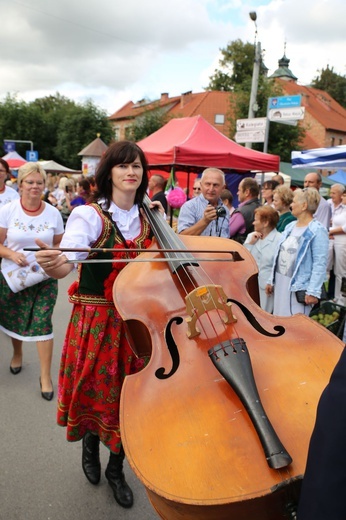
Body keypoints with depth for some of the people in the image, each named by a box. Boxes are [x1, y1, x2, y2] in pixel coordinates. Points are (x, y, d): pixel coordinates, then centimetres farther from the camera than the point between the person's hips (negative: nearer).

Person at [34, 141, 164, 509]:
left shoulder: (146, 216, 3)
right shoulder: (89, 215, -13)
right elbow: (66, 264, -29)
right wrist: (52, 265, -48)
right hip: (97, 318, -4)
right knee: (97, 390, 12)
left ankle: (116, 469, 37)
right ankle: (90, 447, 47)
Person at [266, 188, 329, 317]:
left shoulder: (317, 230, -13)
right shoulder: (290, 227, 11)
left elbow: (320, 263, -18)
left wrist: (313, 291, -23)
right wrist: (271, 280, 16)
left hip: (299, 285, -8)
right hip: (280, 282, 8)